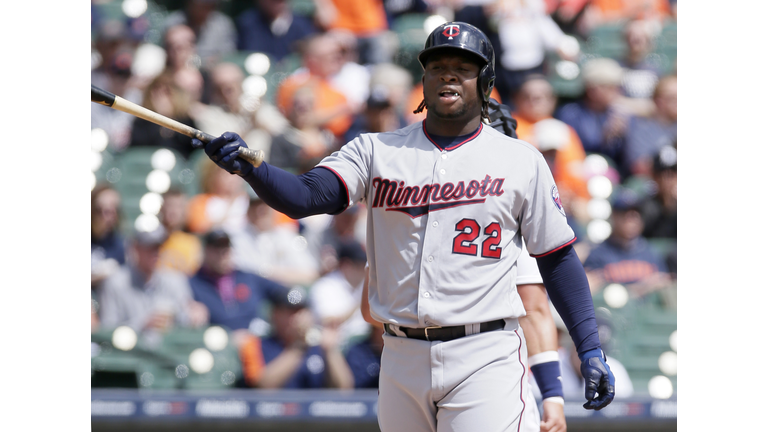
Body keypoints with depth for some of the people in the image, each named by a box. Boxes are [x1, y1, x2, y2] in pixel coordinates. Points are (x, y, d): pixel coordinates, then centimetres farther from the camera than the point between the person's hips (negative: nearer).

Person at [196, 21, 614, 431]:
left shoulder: (521, 162, 4)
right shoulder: (377, 151, 7)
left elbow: (558, 258, 7)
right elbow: (307, 194, -8)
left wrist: (590, 349, 0)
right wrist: (249, 167, -28)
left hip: (484, 358, -3)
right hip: (402, 361, 3)